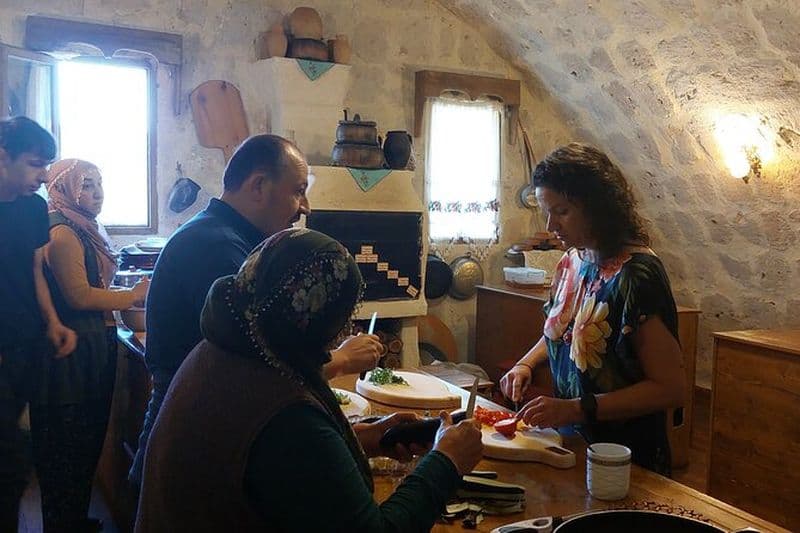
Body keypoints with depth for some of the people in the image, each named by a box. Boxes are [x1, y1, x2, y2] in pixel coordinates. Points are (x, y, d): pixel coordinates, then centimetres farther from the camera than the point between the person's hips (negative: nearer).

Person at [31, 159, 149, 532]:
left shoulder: (85, 230, 15)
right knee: (70, 448, 3)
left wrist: (129, 296, 7)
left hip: (92, 350, 10)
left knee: (85, 442, 18)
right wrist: (135, 295, -12)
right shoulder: (63, 233, -14)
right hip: (73, 354, -10)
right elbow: (78, 296, -20)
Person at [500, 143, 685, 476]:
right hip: (571, 443, 7)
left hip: (625, 459, -7)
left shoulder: (635, 275, -23)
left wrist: (577, 409, -29)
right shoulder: (572, 262, -1)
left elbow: (670, 389, -23)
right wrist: (527, 364, -3)